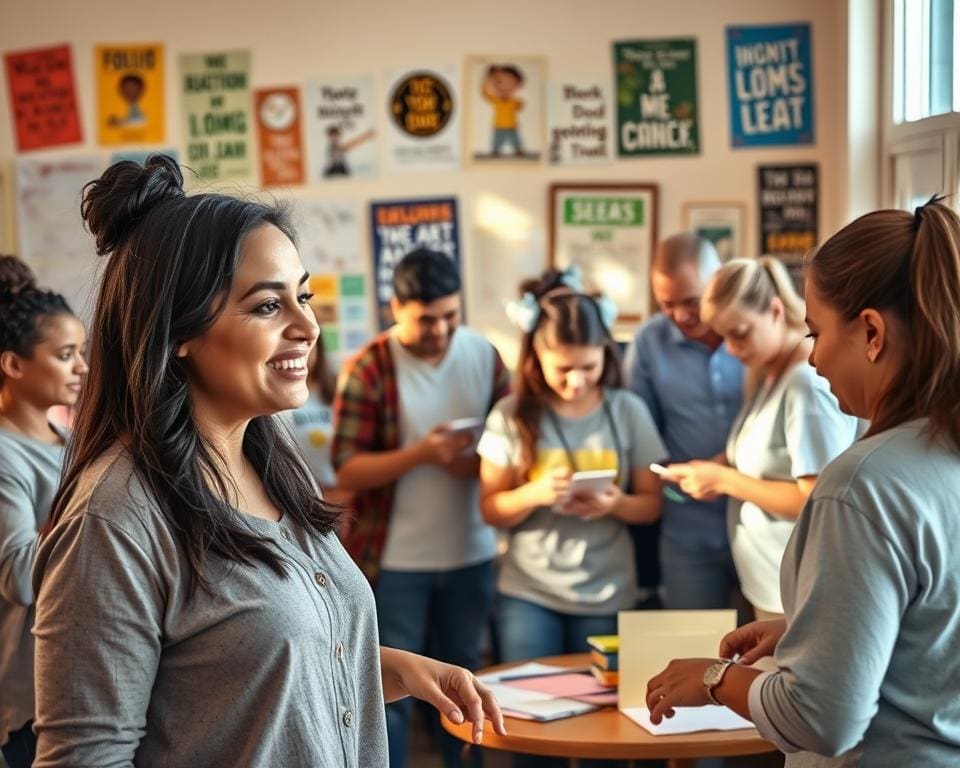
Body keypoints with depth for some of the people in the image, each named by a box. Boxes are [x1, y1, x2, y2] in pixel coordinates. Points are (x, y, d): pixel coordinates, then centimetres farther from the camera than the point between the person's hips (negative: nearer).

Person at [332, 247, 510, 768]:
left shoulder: (485, 356, 0)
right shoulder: (368, 368, -11)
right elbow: (348, 471, -14)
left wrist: (477, 463, -16)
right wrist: (421, 453, -26)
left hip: (471, 553, 4)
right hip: (394, 559, -4)